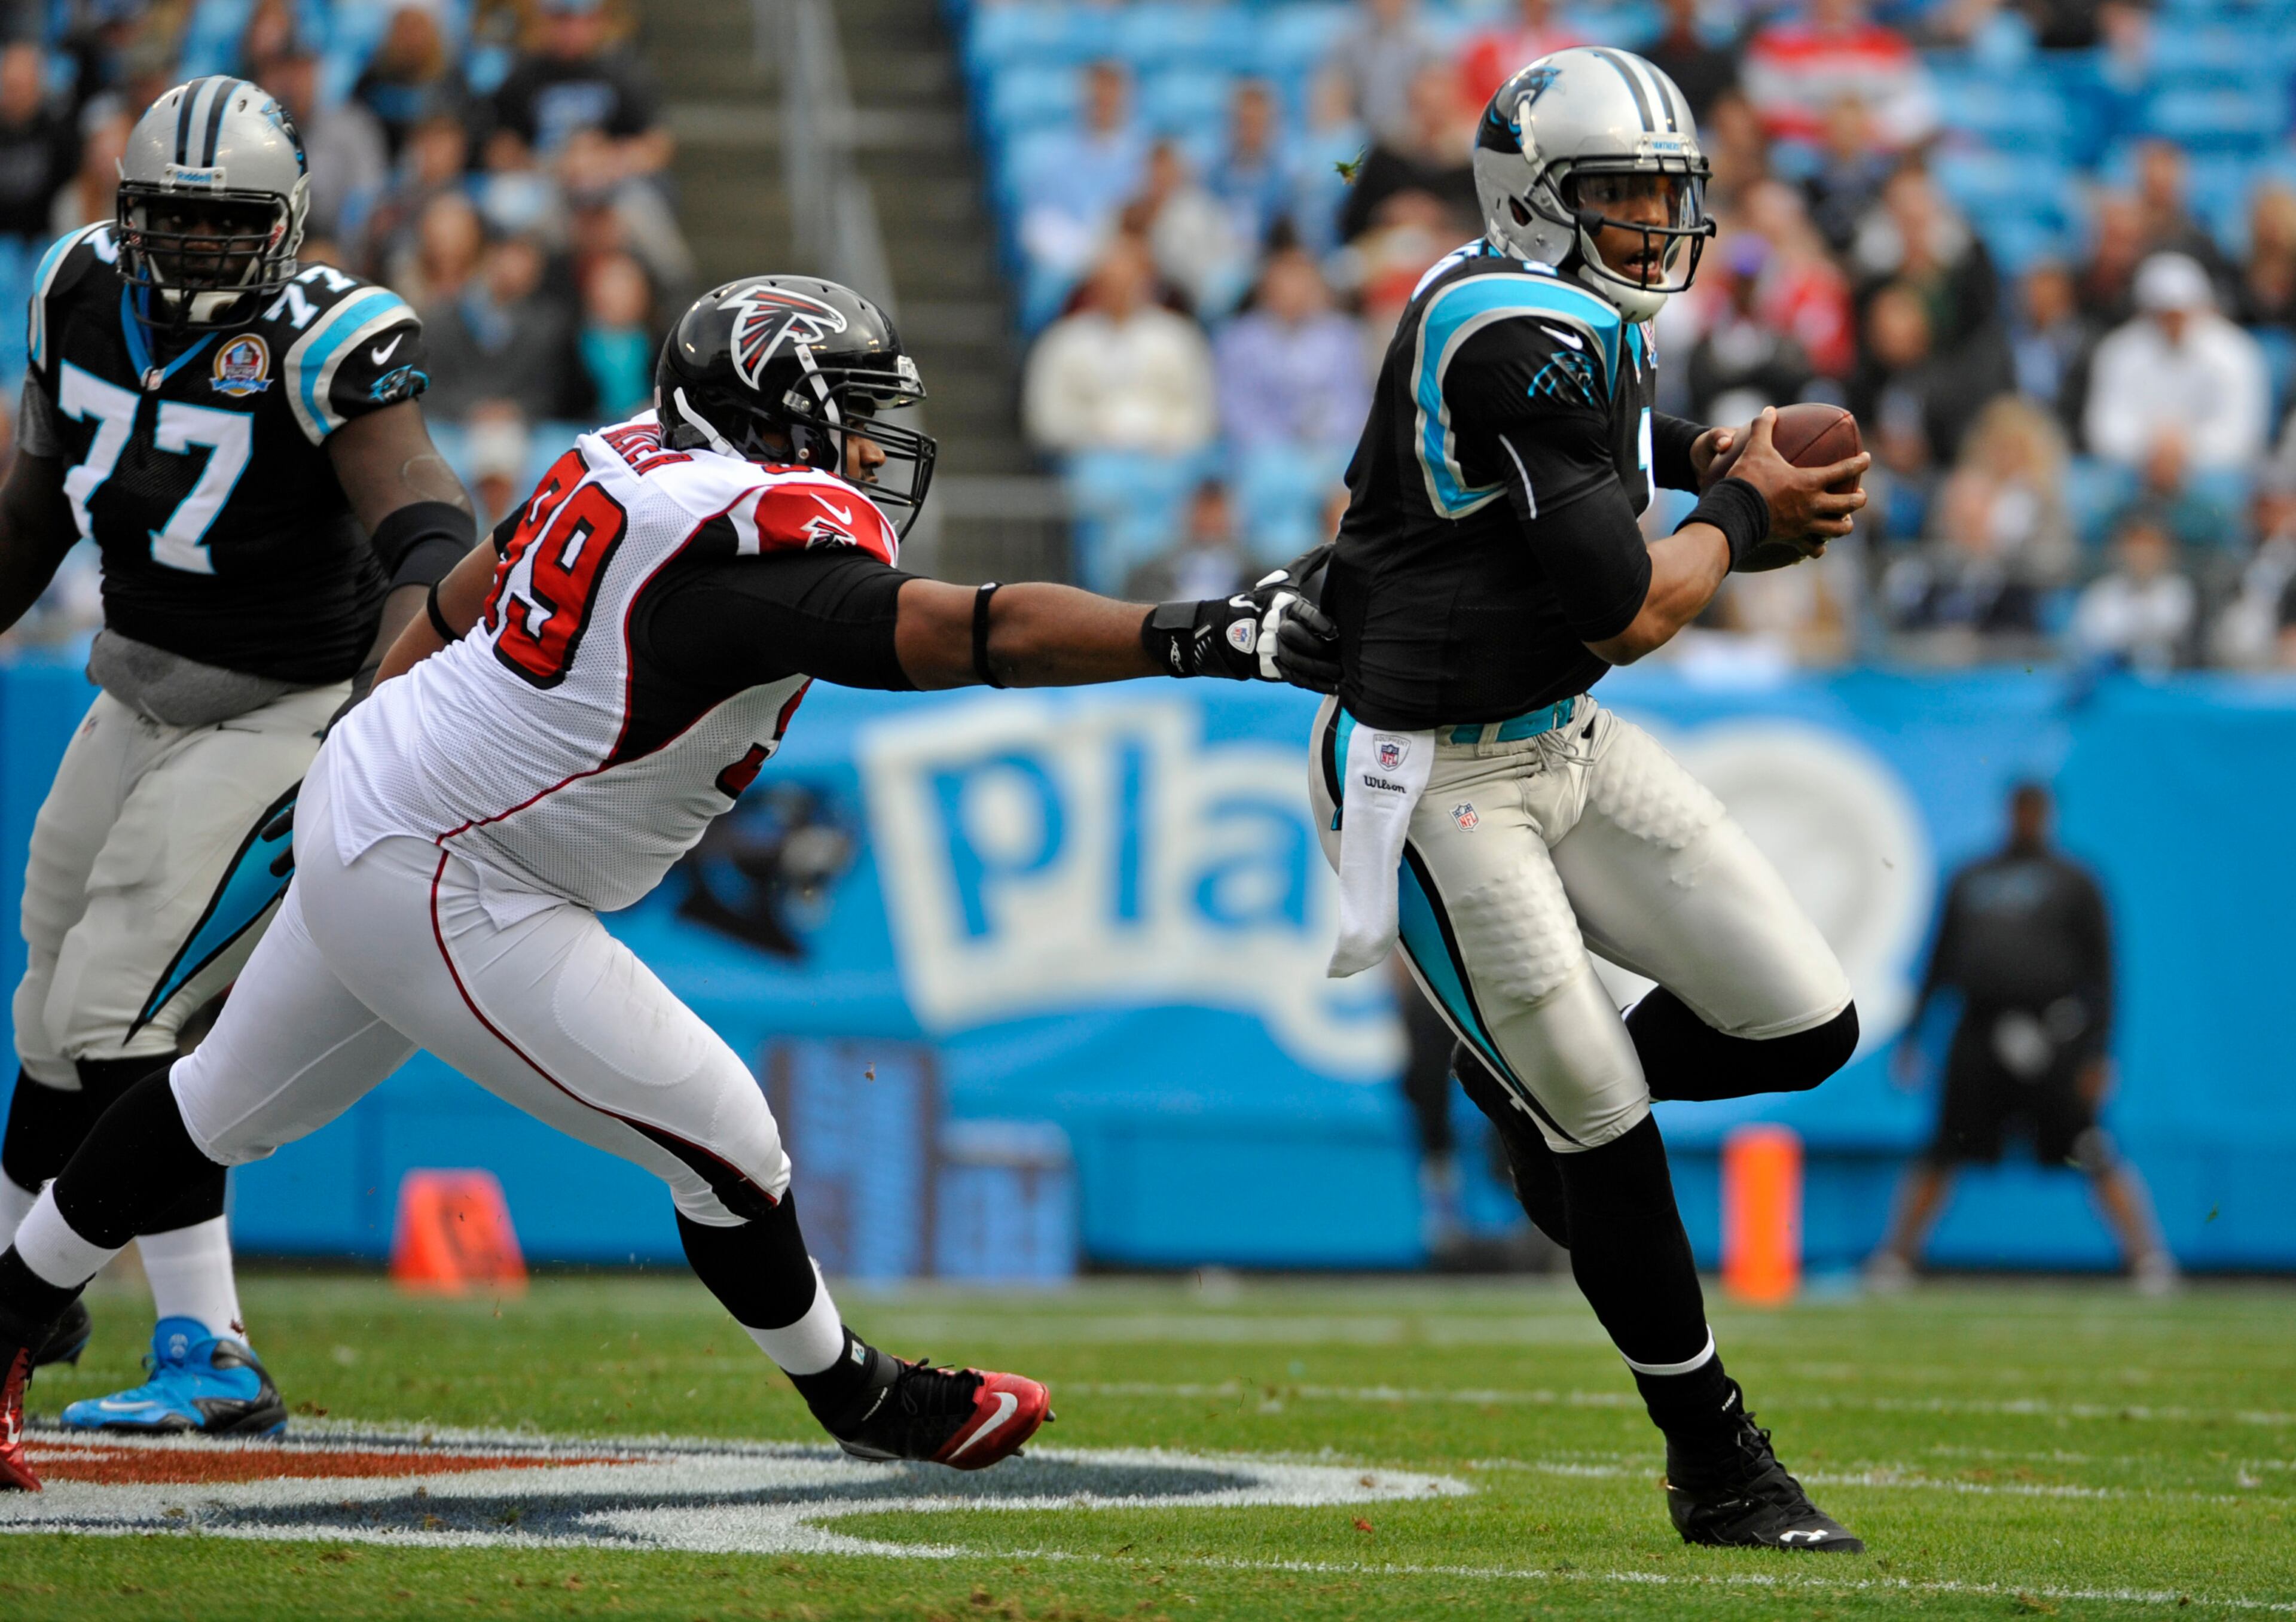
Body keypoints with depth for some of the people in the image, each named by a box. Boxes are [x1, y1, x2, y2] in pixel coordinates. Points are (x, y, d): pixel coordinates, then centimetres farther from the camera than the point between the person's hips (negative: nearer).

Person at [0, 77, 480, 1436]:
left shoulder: (323, 345, -23)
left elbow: (428, 538, -35)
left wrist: (373, 725, -50)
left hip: (281, 719, -7)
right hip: (141, 700, 7)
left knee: (113, 1018, -17)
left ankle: (210, 1361, -15)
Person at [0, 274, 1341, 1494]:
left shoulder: (637, 463, 3)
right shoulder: (762, 536, -24)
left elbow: (454, 609, 16)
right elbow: (972, 635, -35)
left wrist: (375, 759, 29)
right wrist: (1203, 639, -39)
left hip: (358, 801, 10)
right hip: (445, 899, -10)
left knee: (223, 1111, 24)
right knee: (723, 1146, -2)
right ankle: (864, 1404, 16)